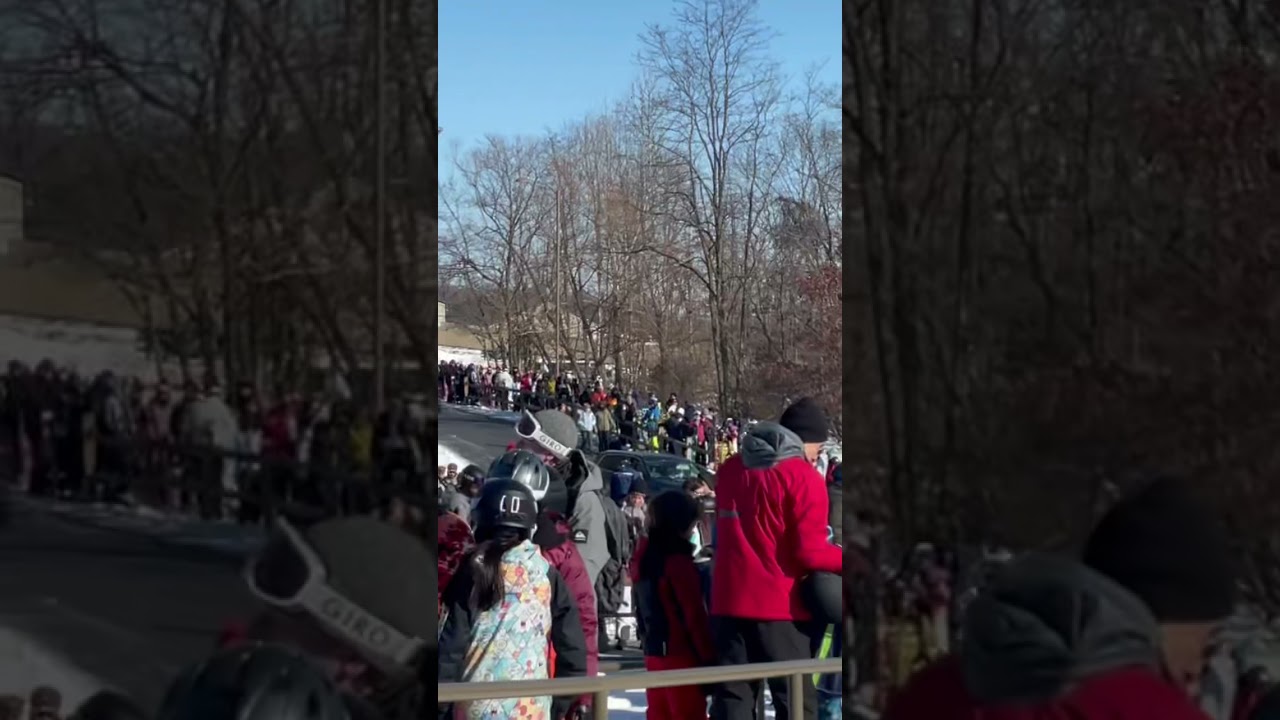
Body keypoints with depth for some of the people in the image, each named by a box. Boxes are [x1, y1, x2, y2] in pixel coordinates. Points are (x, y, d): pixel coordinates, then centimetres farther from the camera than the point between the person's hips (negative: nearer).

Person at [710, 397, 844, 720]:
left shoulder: (729, 469, 11)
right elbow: (810, 552, -14)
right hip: (780, 606, -5)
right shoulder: (804, 477, -10)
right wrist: (842, 560, 1)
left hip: (730, 602, 5)